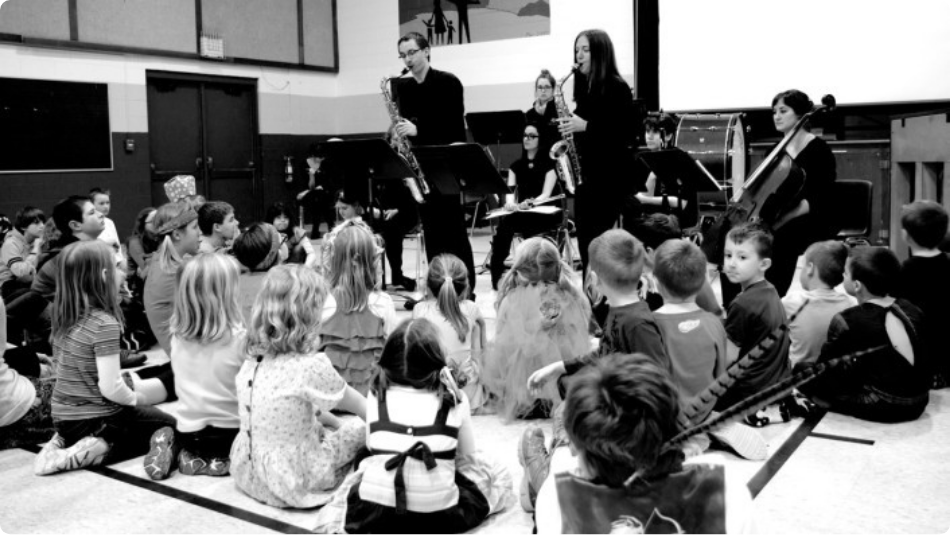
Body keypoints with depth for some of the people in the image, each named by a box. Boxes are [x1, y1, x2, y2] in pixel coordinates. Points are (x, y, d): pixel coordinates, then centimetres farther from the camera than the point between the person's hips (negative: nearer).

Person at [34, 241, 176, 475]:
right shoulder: (105, 323, -24)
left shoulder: (64, 316, -1)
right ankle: (101, 448, -7)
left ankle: (66, 441, 7)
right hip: (94, 419, -7)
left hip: (62, 417, 7)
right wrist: (136, 398, -5)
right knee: (169, 427, 15)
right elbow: (110, 388, -25)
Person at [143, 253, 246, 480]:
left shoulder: (178, 334, -3)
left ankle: (178, 451, 5)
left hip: (188, 432, 6)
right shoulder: (239, 337, -19)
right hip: (230, 433, -6)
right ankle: (218, 462, -3)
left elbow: (181, 386, 8)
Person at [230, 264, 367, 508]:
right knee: (362, 427, 10)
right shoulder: (311, 366, -24)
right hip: (291, 481, -7)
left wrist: (335, 423, 14)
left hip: (247, 473, 7)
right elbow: (365, 409, -9)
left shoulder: (253, 360, -3)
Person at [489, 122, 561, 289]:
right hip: (521, 214, 4)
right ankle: (496, 277, -31)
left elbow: (546, 195, -12)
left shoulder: (549, 164, 1)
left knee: (507, 222, -34)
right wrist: (510, 203, -21)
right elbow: (510, 191, 3)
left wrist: (530, 203, -32)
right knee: (503, 222, -32)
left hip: (544, 215, -4)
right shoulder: (516, 166, 16)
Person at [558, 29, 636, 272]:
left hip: (609, 175, -7)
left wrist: (586, 126, -19)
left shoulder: (616, 87, -8)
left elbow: (627, 133, -16)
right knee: (585, 241, 7)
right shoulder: (584, 87, 14)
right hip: (585, 174, 7)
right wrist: (570, 128, 2)